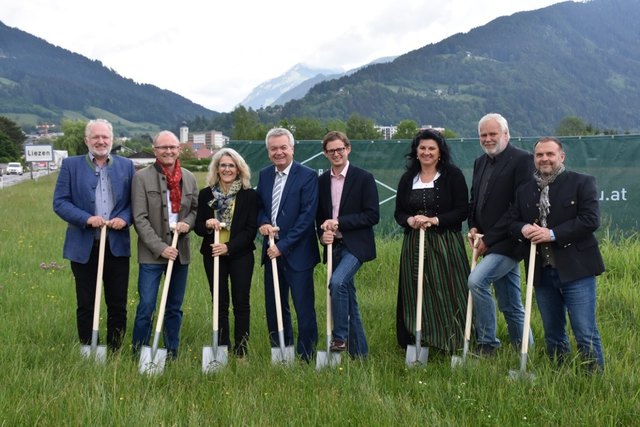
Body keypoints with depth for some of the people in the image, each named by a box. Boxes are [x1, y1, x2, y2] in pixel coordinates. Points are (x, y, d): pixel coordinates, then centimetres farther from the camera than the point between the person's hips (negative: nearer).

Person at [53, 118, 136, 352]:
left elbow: (135, 201, 7)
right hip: (84, 247, -1)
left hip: (117, 246, 1)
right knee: (86, 306, 7)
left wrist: (124, 218, -13)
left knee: (118, 305, 6)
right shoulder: (71, 165, 3)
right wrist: (87, 219, -16)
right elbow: (60, 202, -3)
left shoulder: (126, 165, 8)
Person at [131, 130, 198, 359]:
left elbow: (196, 209, 16)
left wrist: (187, 223, -7)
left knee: (174, 308, 12)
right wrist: (160, 248, -15)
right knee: (146, 307, -5)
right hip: (152, 254, -4)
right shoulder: (142, 177, -5)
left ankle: (172, 355, 22)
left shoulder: (189, 178, 8)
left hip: (180, 253, 4)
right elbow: (140, 219, -9)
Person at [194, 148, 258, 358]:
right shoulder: (206, 194, 4)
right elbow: (198, 227, 7)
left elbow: (251, 230, -6)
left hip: (240, 255, -2)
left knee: (241, 302, 2)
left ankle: (241, 351, 9)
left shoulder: (250, 195, -3)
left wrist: (229, 247, -17)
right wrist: (207, 224, -17)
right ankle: (222, 349, 14)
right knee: (220, 303, 8)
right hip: (213, 255, 2)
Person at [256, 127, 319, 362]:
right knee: (274, 307, 11)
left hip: (297, 252, -6)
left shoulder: (307, 176, -8)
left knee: (304, 308, -2)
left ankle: (306, 358, 10)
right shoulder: (264, 175, 10)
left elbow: (308, 215, -13)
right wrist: (263, 222, -6)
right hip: (271, 251, 6)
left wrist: (283, 245, -15)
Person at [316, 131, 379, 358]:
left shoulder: (364, 178, -6)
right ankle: (359, 352, 18)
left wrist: (339, 222, -16)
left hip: (355, 245, -6)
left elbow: (372, 215, -12)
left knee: (337, 282, -28)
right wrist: (322, 233, -5)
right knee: (348, 297, 9)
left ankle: (340, 337, -16)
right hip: (334, 246, 6)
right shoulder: (322, 181, 10)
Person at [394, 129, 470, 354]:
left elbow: (462, 211, -6)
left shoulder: (453, 175, -1)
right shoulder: (408, 179, 11)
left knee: (447, 293, -2)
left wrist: (434, 220, -17)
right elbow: (398, 212, 11)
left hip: (446, 244, -3)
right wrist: (410, 220, -11)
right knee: (416, 294, 5)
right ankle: (417, 341, 13)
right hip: (414, 245, 4)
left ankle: (451, 342, 9)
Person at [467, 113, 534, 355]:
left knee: (476, 280, -22)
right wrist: (473, 227, 2)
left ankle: (487, 343, -10)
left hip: (507, 241, -8)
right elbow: (475, 201, 21)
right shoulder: (480, 163, 14)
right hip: (489, 243, 8)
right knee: (510, 305, 13)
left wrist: (489, 238, -17)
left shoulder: (521, 160, -11)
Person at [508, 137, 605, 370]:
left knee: (586, 334, -3)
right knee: (553, 335, 15)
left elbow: (591, 220, -13)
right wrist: (523, 229, -9)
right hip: (542, 272, 5)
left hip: (575, 270, -5)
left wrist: (552, 234, -18)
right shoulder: (525, 190, 12)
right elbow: (512, 222, 15)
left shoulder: (582, 183, -3)